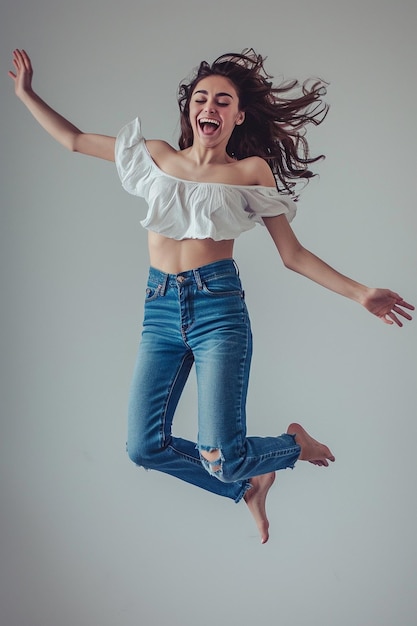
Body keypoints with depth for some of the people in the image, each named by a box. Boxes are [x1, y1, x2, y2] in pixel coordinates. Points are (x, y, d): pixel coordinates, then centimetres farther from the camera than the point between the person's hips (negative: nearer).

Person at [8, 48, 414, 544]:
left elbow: (292, 254, 5)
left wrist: (359, 294, -2)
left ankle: (294, 442, 21)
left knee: (220, 457, -14)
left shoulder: (251, 170, 5)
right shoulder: (157, 157, 12)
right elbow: (73, 139, 20)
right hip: (160, 311, 4)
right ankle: (247, 483, 22)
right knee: (145, 447, -3)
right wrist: (25, 93, 16)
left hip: (218, 306, -4)